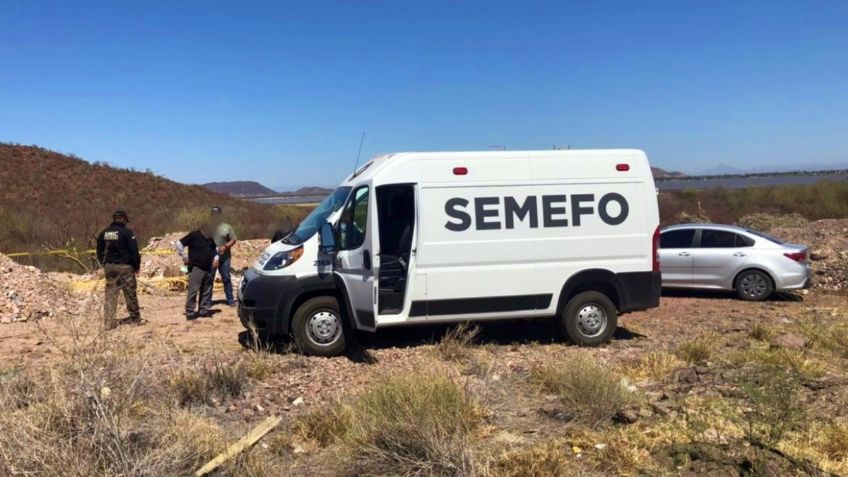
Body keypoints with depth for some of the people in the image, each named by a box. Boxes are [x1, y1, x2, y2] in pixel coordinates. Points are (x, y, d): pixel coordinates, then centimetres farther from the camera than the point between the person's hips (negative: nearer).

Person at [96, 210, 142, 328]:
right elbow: (134, 251, -10)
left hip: (109, 266, 5)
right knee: (130, 293, 5)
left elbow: (99, 252, 14)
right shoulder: (127, 233, -10)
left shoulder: (103, 233, 8)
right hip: (124, 266, -5)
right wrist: (137, 265, 2)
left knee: (110, 294, 7)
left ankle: (108, 321, 4)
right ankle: (135, 318, 13)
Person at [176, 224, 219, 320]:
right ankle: (190, 312, -5)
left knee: (207, 291, 10)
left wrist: (216, 258, 11)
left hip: (208, 269, 7)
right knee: (193, 290, -8)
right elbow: (179, 244, -12)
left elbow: (214, 249, 28)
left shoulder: (210, 238, 11)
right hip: (196, 268, -7)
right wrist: (184, 258, -10)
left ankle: (204, 310, 18)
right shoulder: (193, 236, -10)